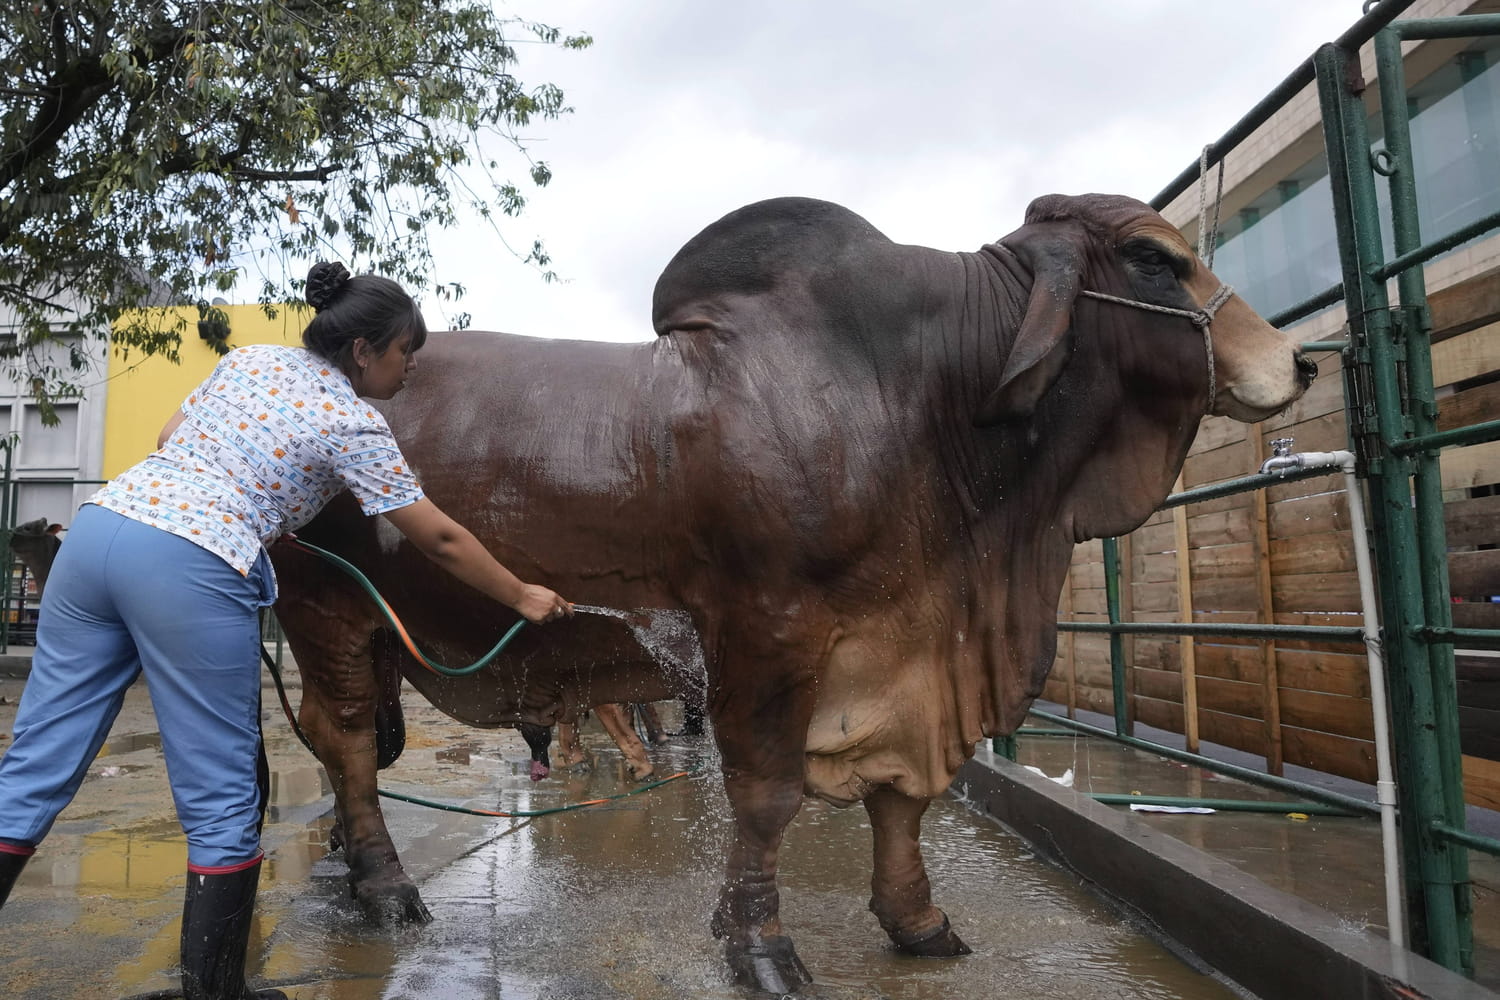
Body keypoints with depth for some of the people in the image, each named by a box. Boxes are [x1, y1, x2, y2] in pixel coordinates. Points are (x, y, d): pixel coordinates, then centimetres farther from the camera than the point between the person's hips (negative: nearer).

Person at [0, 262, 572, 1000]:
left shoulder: (247, 358, 18)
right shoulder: (353, 425, 0)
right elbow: (441, 541, 3)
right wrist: (524, 598, 14)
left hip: (100, 525, 8)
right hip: (190, 569, -7)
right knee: (222, 800, 6)